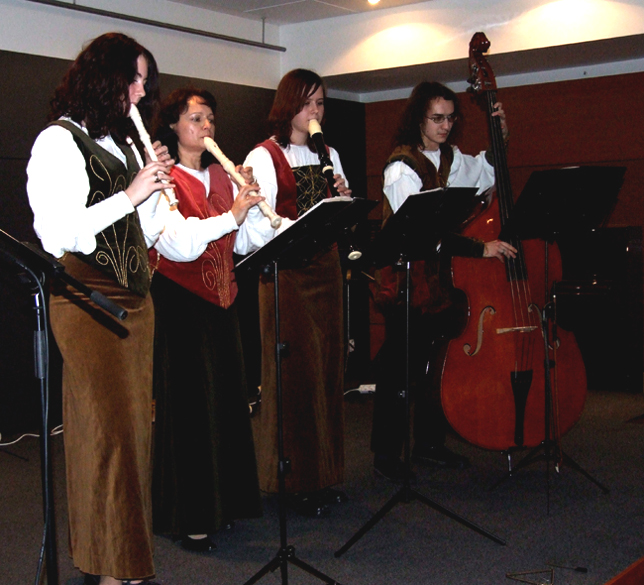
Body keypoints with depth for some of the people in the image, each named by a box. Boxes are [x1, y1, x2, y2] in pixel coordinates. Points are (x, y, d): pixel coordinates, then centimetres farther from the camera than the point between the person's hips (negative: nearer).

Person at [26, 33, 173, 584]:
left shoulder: (125, 143, 18)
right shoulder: (59, 141, -6)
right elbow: (56, 234, -17)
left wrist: (157, 188, 3)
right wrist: (129, 195, -15)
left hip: (134, 301, 8)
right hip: (87, 305, -8)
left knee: (133, 425, 9)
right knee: (106, 428, -5)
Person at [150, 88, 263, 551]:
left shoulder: (222, 176, 15)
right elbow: (178, 243, -21)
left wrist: (257, 211, -8)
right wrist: (231, 216, -25)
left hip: (220, 297, 7)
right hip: (179, 300, -7)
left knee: (227, 396, 9)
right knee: (189, 403, -4)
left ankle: (224, 501, 21)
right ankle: (189, 517, 4)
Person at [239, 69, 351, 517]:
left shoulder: (328, 155, 17)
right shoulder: (264, 157, -3)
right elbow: (259, 224, -13)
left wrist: (344, 201, -3)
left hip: (325, 267, 6)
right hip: (285, 271, -6)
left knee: (328, 367, 7)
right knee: (294, 372, -5)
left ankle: (324, 473, 18)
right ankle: (295, 479, 4)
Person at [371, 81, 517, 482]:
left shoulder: (451, 160, 9)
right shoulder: (402, 167, -14)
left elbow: (484, 172, 31)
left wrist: (500, 138, 14)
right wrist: (479, 249, -26)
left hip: (444, 276, 7)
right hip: (408, 280, -7)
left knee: (439, 363, 13)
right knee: (399, 369, 0)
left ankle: (430, 443, 27)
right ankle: (387, 453, 11)